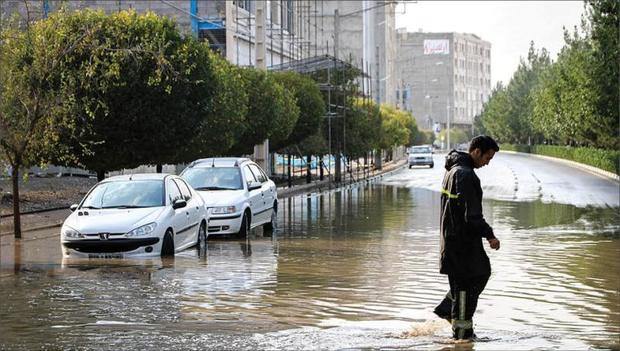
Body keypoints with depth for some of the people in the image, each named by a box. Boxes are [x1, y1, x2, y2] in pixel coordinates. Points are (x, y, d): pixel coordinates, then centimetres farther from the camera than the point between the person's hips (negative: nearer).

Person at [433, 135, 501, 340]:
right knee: (465, 284, -1)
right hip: (462, 239, -10)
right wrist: (489, 235, -17)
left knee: (483, 271, 20)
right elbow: (472, 215, -25)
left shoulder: (453, 169, 12)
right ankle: (462, 331, 7)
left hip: (452, 236, 10)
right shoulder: (466, 175, -22)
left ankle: (447, 309, 20)